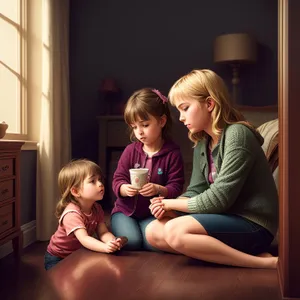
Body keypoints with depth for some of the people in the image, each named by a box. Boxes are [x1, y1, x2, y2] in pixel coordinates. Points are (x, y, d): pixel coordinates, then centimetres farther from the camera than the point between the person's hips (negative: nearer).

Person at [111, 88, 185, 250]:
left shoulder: (172, 153, -9)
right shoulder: (130, 150, -1)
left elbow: (176, 187, -11)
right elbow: (118, 179, 0)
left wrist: (158, 189, -31)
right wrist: (124, 189, -24)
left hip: (153, 213, -1)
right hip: (126, 210, 1)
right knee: (131, 241, -23)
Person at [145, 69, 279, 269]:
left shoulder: (237, 134, -17)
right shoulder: (201, 144, 10)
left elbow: (218, 199, -21)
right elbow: (196, 192, 8)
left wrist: (170, 203, -10)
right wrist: (166, 206, -12)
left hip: (253, 225, -9)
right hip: (227, 219, 9)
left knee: (175, 231, -27)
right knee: (153, 231, -2)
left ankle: (266, 262, -18)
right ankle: (238, 253, -9)